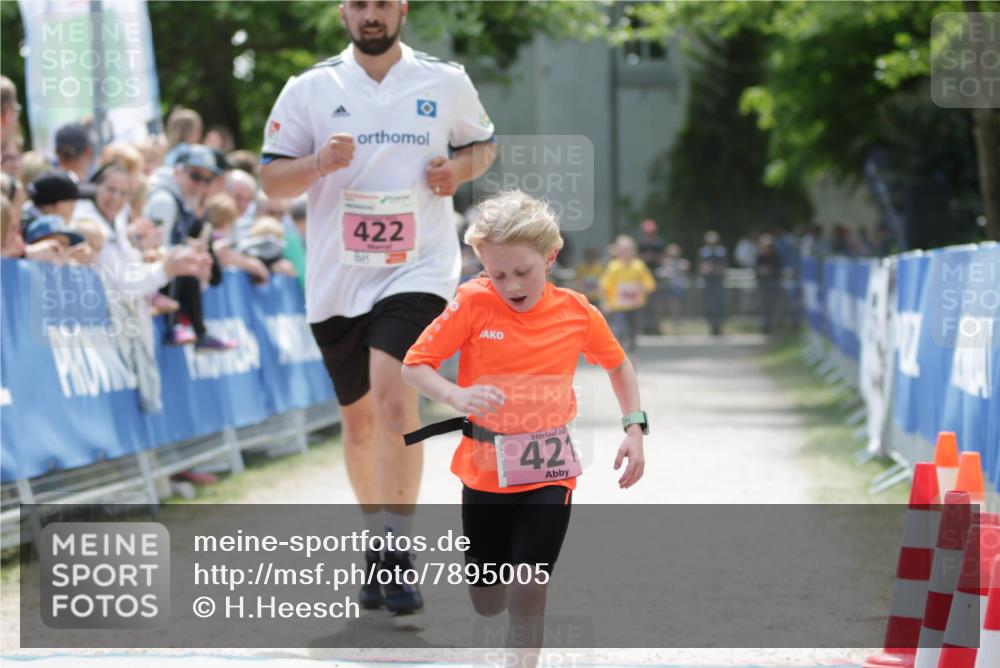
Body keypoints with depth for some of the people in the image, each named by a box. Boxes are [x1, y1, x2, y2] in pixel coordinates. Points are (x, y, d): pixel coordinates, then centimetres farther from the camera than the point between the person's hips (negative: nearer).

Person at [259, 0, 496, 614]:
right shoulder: (310, 89, 4)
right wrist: (319, 164, -15)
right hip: (337, 279, 3)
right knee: (358, 417, 12)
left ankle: (398, 552, -19)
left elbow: (484, 144, 19)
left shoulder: (446, 82, 4)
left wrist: (459, 169, -3)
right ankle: (379, 540, 31)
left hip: (416, 269, -3)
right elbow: (271, 181, 5)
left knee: (395, 400, -21)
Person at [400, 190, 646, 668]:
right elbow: (413, 365, -9)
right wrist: (457, 397, -27)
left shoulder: (576, 312, -5)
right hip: (484, 471, 1)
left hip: (549, 471, -1)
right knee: (486, 605, 12)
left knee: (527, 597, -14)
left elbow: (618, 364, 13)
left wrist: (634, 429, 4)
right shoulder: (473, 303, -11)